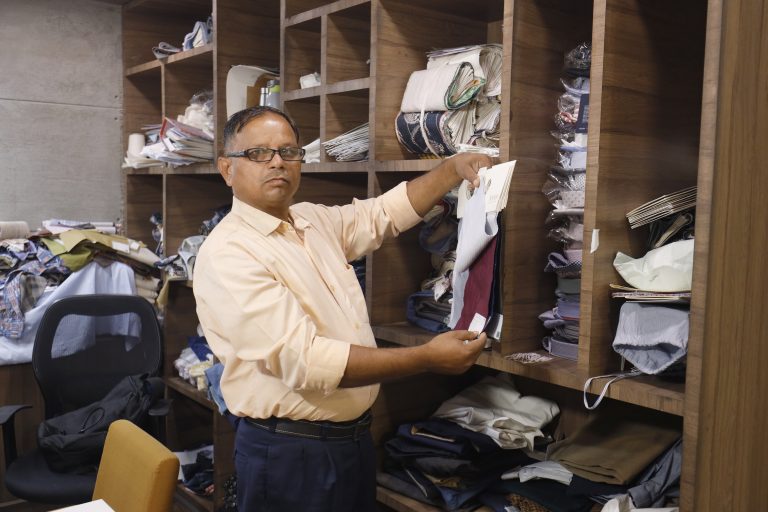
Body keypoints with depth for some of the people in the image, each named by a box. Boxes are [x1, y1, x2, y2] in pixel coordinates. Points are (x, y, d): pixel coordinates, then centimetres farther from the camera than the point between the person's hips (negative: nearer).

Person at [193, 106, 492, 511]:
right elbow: (305, 361, -27)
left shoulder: (316, 220, 6)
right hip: (288, 451, -7)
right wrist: (427, 358, -24)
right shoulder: (226, 254, -19)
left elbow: (387, 211, 22)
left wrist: (454, 167, 6)